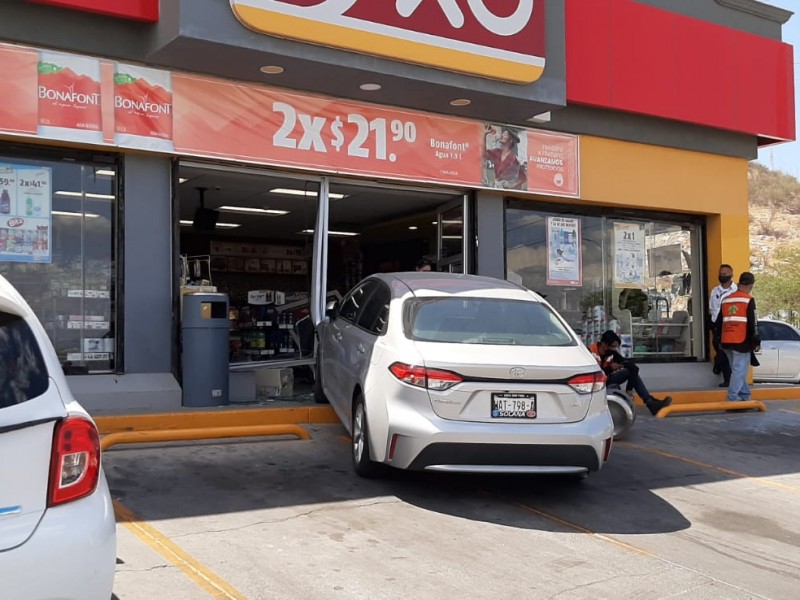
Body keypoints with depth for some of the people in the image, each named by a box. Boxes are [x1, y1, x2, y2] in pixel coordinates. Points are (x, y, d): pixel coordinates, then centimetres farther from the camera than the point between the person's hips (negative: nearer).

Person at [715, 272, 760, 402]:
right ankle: (732, 399, -14)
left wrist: (720, 339, 24)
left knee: (738, 370, 18)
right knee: (739, 371, -7)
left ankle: (745, 396, 25)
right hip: (742, 342, -7)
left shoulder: (726, 300, 14)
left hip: (727, 342, 7)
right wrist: (756, 342, -5)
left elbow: (719, 322, 17)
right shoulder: (748, 300, -7)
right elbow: (753, 323, -11)